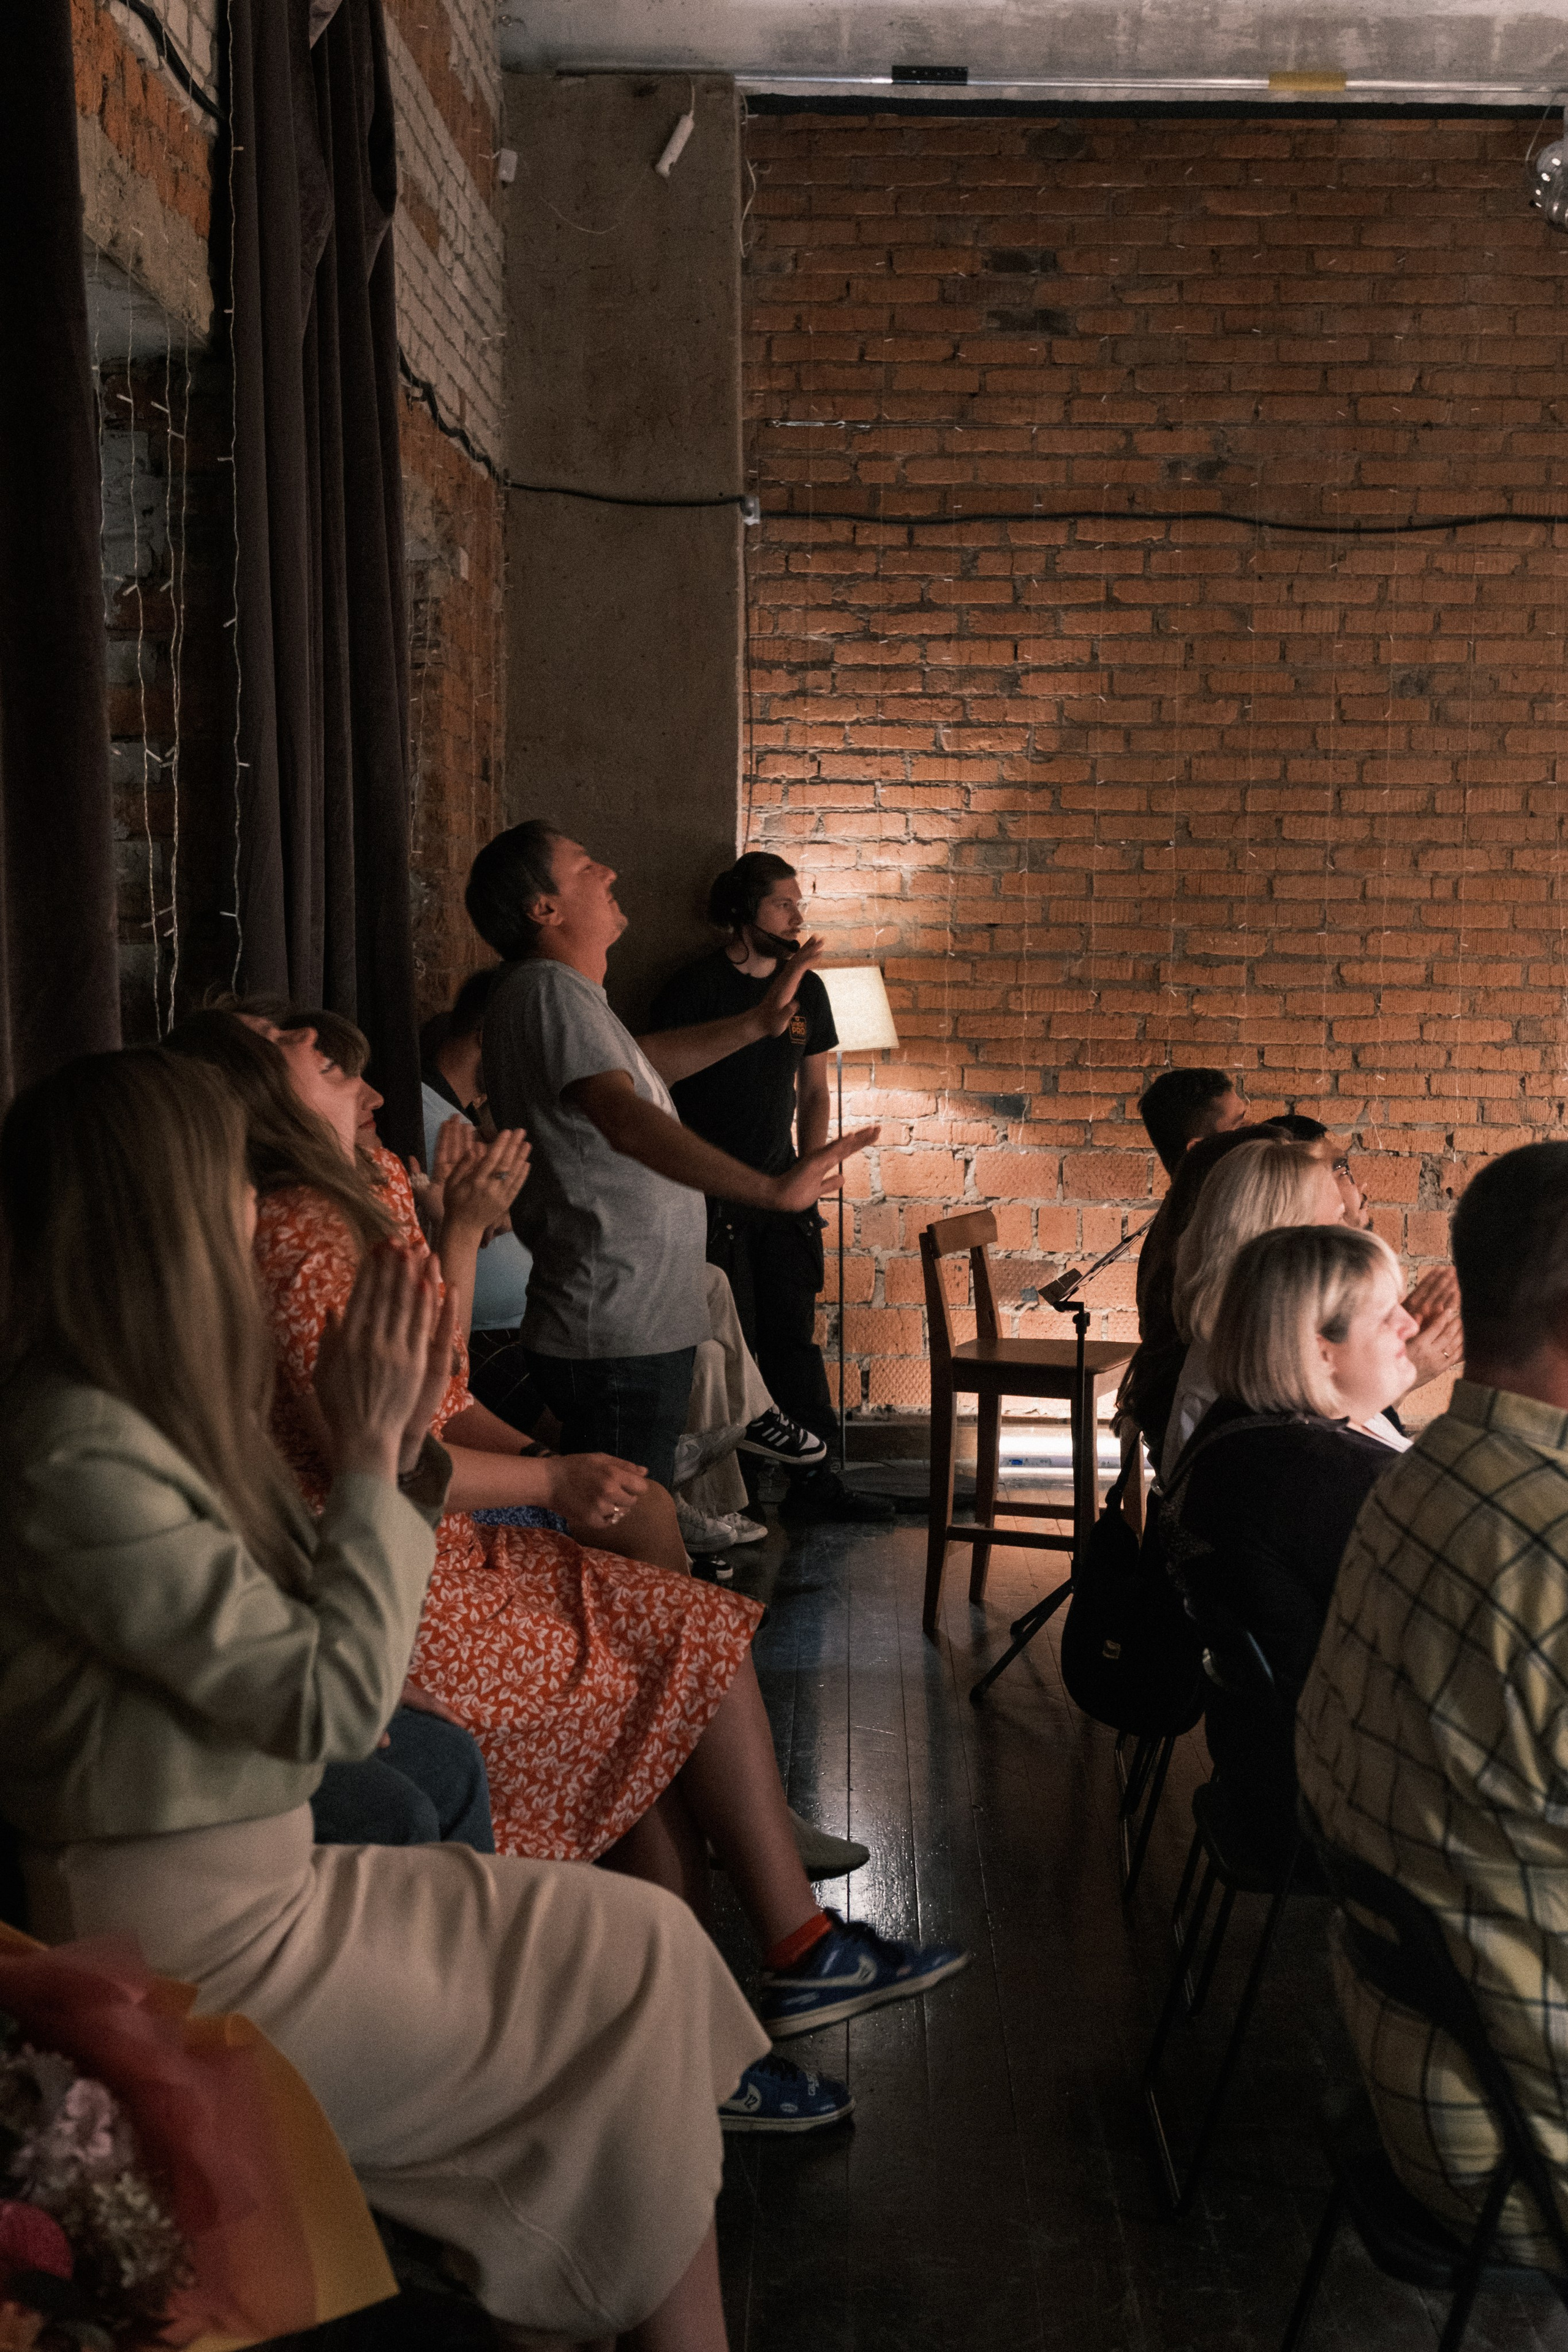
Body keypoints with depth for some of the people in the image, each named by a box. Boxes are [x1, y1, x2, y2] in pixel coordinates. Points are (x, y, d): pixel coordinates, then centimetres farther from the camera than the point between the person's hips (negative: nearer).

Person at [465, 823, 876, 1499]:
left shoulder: (562, 993, 17)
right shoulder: (548, 990, -17)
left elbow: (643, 1063, 34)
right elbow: (624, 1117, -32)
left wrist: (758, 1024, 27)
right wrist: (770, 1189, -40)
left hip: (631, 1327, 11)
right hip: (617, 1338, -11)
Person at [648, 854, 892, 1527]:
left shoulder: (806, 990, 10)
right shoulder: (695, 988, -8)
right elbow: (654, 1092, -7)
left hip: (781, 1194, 5)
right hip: (710, 1196, -5)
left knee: (795, 1337, 7)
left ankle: (813, 1479, 13)